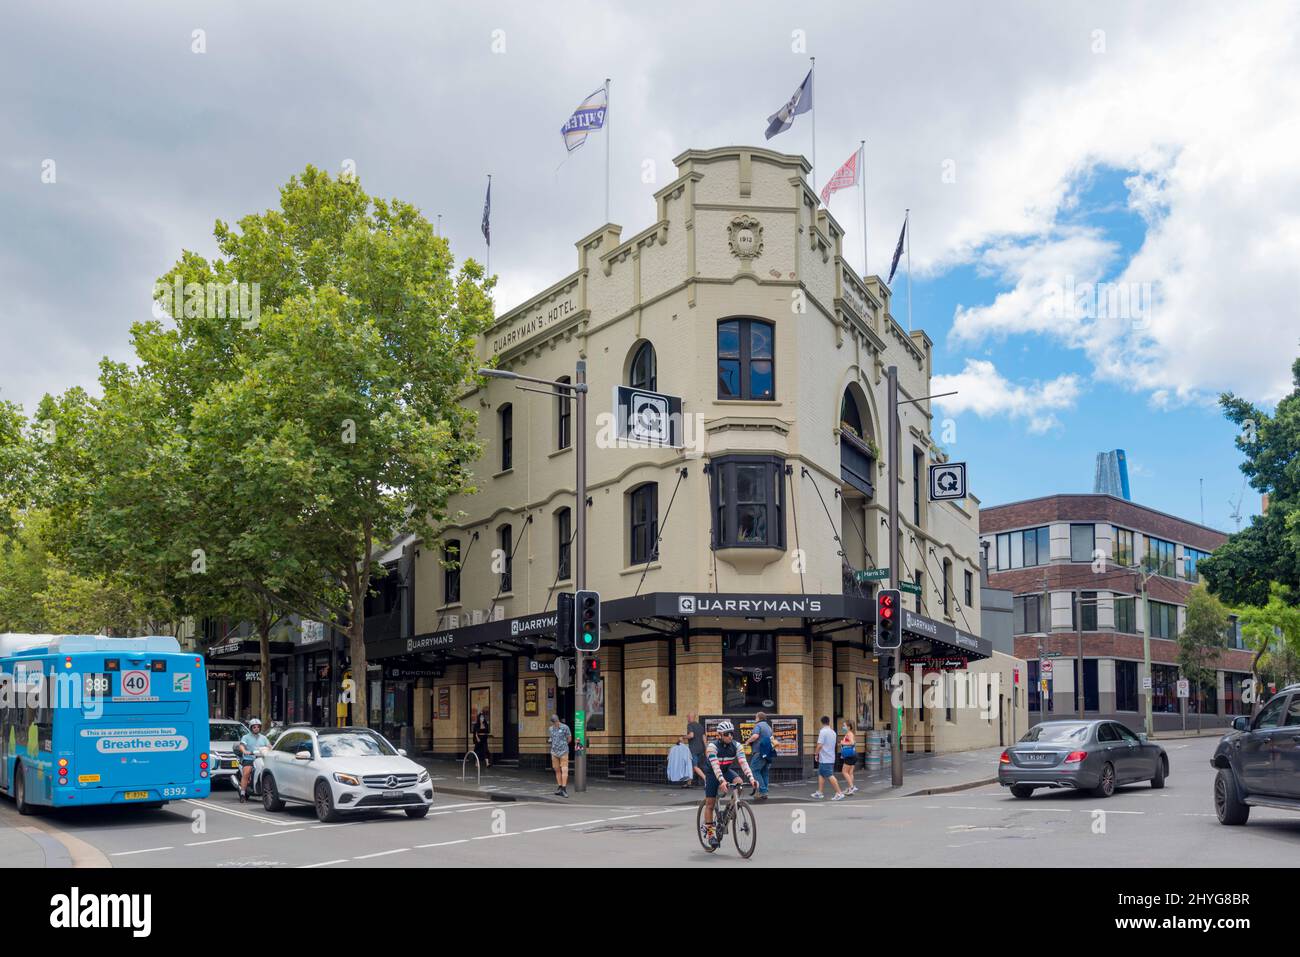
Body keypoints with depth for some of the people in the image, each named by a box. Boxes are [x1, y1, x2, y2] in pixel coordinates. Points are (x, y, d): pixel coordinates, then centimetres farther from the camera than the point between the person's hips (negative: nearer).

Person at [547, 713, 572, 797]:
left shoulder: (565, 727, -9)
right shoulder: (550, 729, 5)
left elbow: (569, 739, 1)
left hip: (563, 752, -4)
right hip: (554, 752, 4)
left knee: (564, 770, -10)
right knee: (557, 770, 8)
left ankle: (564, 790, -13)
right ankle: (559, 788, 15)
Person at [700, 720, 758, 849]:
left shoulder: (736, 745, -17)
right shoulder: (712, 746, -28)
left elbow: (743, 762, -26)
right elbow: (715, 765, -39)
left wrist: (751, 779, -40)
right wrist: (722, 781, -53)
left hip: (727, 770, 3)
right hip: (712, 773, -3)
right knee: (710, 803, -3)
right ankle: (709, 832, 10)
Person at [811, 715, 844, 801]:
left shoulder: (823, 731, -15)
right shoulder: (833, 732, 10)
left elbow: (820, 745, -19)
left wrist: (816, 754, -6)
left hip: (824, 759, -8)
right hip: (831, 757, 8)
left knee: (830, 776, -8)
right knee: (821, 774, 16)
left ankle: (839, 793, -10)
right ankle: (819, 792, 19)